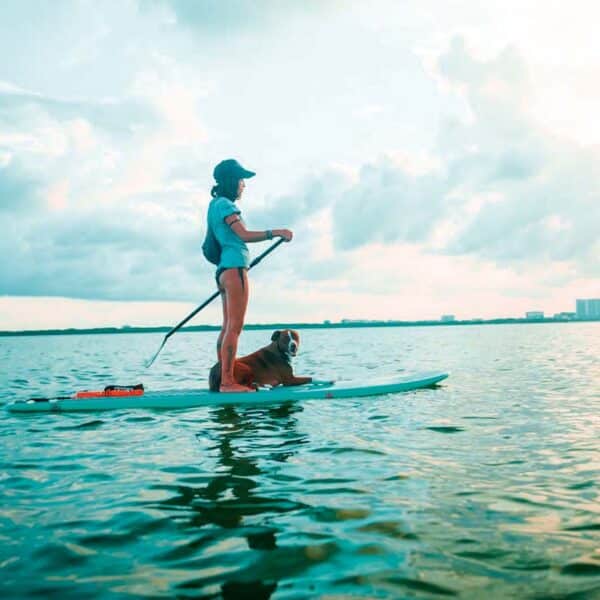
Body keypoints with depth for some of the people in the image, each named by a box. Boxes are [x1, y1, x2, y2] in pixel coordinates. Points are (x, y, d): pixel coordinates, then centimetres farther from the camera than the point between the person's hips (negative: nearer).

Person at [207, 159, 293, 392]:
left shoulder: (217, 205, 23)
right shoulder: (225, 205, -8)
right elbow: (244, 235, -19)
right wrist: (276, 232, -19)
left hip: (224, 270, 11)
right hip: (234, 268, -11)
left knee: (228, 327, 9)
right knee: (234, 327, -12)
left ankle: (222, 379, 11)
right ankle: (228, 382, -12)